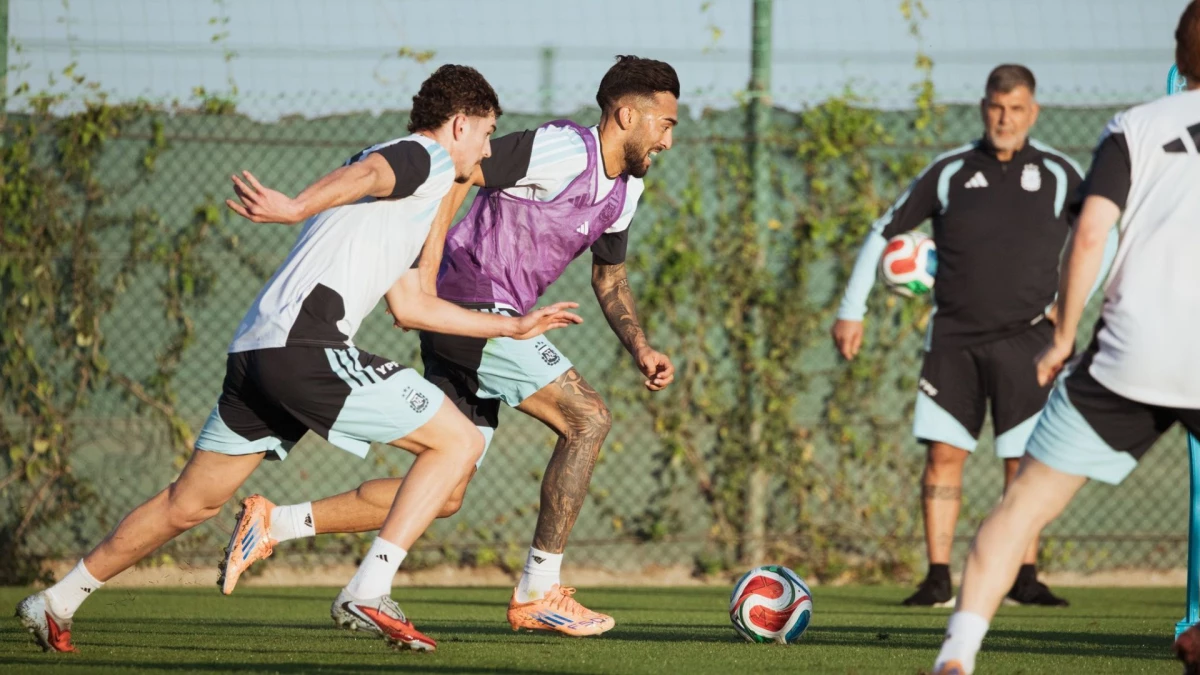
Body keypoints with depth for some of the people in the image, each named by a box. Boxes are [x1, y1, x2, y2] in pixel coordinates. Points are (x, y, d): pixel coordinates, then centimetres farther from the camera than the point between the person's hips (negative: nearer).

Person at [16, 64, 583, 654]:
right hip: (308, 346, -9)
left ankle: (55, 604, 25)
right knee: (458, 442, -3)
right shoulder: (428, 158, 3)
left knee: (189, 503, 19)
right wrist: (295, 208, -39)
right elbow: (364, 173, -20)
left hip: (256, 353, 9)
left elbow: (410, 306, 37)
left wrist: (513, 327, 42)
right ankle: (368, 593, -10)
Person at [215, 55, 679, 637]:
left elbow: (609, 278, 26)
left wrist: (640, 349, 12)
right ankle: (538, 594, -9)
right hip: (473, 308, -10)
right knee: (587, 418, -14)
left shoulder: (624, 190, 14)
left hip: (481, 323, 10)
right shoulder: (565, 152, -16)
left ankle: (272, 523, 12)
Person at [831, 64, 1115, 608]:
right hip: (954, 335, 1)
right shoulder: (950, 172, 4)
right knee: (943, 454, -6)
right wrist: (851, 310, 7)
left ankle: (1024, 578, 8)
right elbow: (885, 232, 11)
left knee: (1023, 461, -1)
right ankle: (938, 579, -3)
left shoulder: (1058, 174, 2)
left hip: (1025, 338, -1)